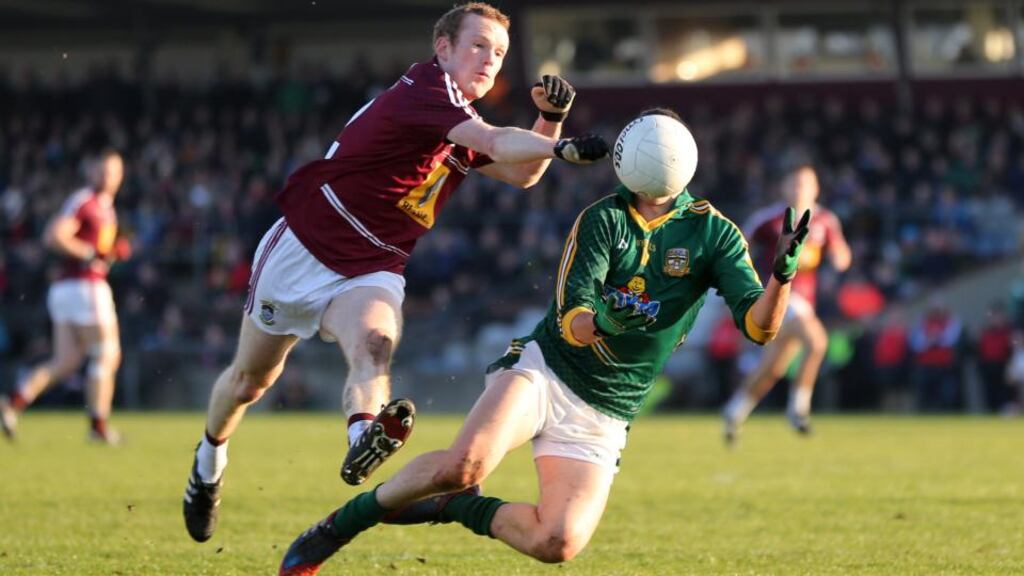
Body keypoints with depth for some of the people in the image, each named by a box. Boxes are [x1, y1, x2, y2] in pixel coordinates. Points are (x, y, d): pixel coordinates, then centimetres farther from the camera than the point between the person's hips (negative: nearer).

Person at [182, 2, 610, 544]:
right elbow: (495, 143, -34)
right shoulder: (424, 88, -19)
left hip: (370, 274, 5)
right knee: (250, 379, 13)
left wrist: (551, 116, -4)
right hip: (301, 251, -5)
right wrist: (562, 147, -48)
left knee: (373, 346, -31)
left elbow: (521, 174, 12)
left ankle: (364, 437, -59)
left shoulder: (462, 122, 8)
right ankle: (209, 462, 41)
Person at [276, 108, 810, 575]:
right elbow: (570, 320, -13)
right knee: (464, 463, -31)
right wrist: (603, 322, -37)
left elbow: (759, 326, -11)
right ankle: (344, 521, -8)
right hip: (543, 370, -2)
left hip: (601, 419, 2)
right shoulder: (603, 218, -2)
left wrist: (783, 274, -33)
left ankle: (461, 508, 9)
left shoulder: (713, 233, -1)